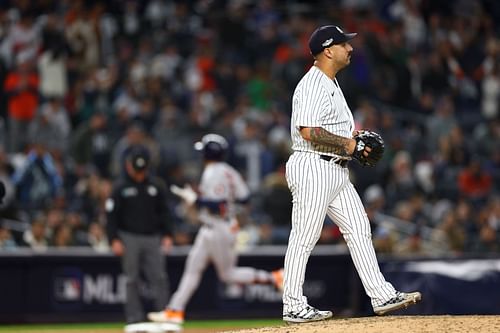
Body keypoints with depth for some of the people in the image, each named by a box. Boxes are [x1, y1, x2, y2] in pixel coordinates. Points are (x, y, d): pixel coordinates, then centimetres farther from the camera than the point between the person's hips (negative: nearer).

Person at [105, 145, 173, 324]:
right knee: (132, 280, -1)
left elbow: (163, 213, 13)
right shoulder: (120, 188, 0)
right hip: (130, 238, -2)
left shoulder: (156, 186, 8)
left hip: (153, 238, 2)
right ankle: (134, 318, 2)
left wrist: (167, 235, 3)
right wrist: (114, 240, -10)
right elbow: (112, 215, -2)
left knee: (159, 278, -3)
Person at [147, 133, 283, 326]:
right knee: (193, 267, 9)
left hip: (218, 229, -10)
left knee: (228, 274, 0)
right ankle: (175, 310, 9)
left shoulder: (213, 174, -19)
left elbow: (216, 205, -27)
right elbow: (244, 197, 10)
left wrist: (194, 199, -18)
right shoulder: (228, 171, 9)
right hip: (210, 230, 10)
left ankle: (273, 278, 2)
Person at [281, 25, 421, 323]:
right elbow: (308, 131, -25)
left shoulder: (331, 84, 18)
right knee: (304, 238, -5)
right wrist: (347, 144, -17)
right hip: (313, 168, -10)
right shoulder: (312, 85, -15)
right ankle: (293, 307, 0)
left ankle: (382, 296, 8)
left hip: (336, 171, 10)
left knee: (359, 229, 7)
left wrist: (355, 145, 10)